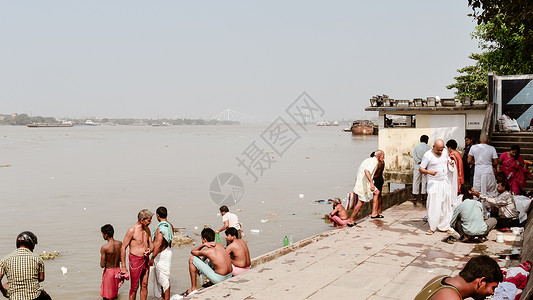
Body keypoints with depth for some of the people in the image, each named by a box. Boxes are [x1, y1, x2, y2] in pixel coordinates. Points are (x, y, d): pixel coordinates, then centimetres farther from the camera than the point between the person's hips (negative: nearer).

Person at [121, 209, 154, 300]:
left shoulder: (147, 229, 7)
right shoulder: (132, 230, -14)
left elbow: (151, 244, 17)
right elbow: (123, 248, -11)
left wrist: (150, 250, -9)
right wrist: (123, 267, -12)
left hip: (145, 260, 6)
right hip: (135, 260, -6)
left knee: (144, 285, 11)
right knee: (134, 287, 1)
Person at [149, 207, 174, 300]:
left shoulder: (161, 227, -22)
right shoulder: (170, 226, 6)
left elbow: (158, 244, -28)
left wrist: (152, 258, -24)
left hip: (161, 254, -9)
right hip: (167, 251, 9)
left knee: (164, 279, -2)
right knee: (161, 278, 21)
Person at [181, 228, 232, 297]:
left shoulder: (207, 251, -13)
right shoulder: (219, 245, 7)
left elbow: (193, 251, 7)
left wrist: (204, 244, 1)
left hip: (219, 279, -7)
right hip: (229, 277, 7)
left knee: (192, 259, -1)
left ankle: (193, 289, 6)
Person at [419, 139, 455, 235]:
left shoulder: (445, 152, 7)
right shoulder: (428, 155, -10)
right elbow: (421, 169, -7)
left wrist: (450, 163, 1)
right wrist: (429, 172, -27)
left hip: (445, 182, 5)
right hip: (434, 183, -5)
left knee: (446, 205, 8)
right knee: (433, 206, -8)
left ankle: (445, 226, 17)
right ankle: (432, 228, 0)